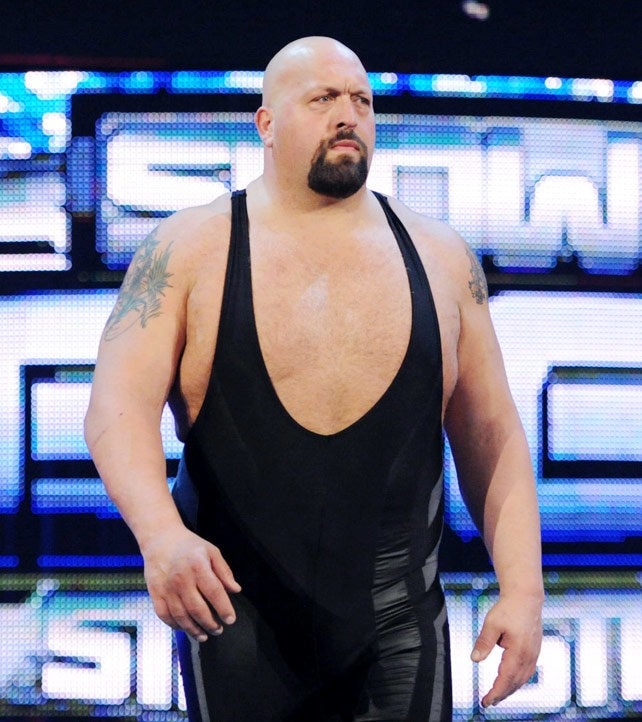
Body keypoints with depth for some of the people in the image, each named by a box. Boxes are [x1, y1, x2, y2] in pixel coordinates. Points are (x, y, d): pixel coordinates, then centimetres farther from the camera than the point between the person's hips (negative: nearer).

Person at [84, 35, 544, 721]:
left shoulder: (441, 258, 8)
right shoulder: (189, 249, 0)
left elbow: (491, 435, 10)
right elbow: (119, 405, -10)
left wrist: (523, 587, 0)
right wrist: (160, 532, -28)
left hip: (398, 625, 2)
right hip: (234, 608, -2)